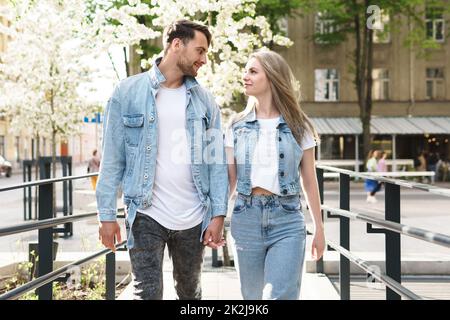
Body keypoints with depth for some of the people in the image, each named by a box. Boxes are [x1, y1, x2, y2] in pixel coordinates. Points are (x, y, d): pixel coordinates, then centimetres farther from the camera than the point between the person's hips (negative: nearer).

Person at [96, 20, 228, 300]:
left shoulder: (204, 100, 6)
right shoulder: (128, 92, -2)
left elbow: (216, 161, 4)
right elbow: (112, 158, -2)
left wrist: (218, 214, -3)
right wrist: (107, 214, -5)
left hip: (193, 219, 3)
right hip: (146, 216, -3)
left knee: (190, 293, 16)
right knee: (148, 294, -4)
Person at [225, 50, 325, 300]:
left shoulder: (298, 127, 3)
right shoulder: (237, 127, 7)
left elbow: (309, 180, 7)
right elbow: (229, 179, 4)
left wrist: (319, 228, 10)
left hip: (287, 221, -2)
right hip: (246, 219, 2)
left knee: (280, 295, -14)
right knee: (253, 296, 9)